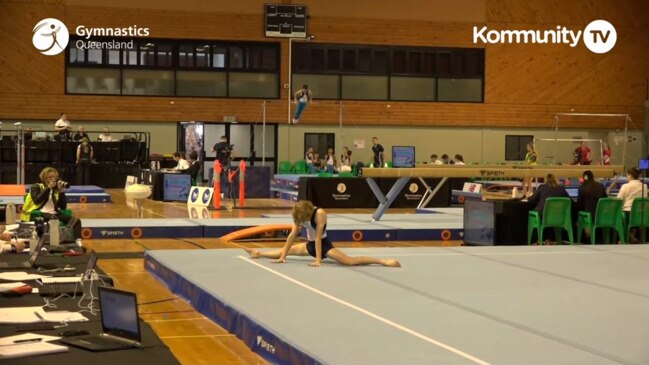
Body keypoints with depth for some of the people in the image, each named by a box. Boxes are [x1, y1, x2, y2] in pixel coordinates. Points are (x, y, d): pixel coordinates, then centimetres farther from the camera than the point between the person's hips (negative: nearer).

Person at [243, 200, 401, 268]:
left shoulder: (320, 214, -27)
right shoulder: (299, 215, -8)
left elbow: (318, 237, -29)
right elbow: (292, 235, -6)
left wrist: (318, 260, -31)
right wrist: (283, 256, -8)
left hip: (324, 245, -7)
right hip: (310, 245, 7)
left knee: (349, 261, -27)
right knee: (286, 250, 14)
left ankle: (382, 261, -33)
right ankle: (258, 253, 35)